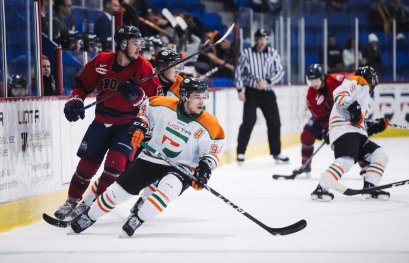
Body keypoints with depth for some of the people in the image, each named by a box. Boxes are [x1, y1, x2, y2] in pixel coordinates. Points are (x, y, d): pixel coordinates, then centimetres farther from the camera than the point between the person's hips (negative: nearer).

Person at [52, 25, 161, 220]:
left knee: (116, 160, -19)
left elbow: (156, 95, -11)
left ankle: (93, 201, -4)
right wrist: (75, 100, -5)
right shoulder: (101, 61, -7)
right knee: (88, 161, 4)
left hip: (128, 123, -2)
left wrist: (137, 94, -28)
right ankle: (72, 201, 21)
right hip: (102, 121, 2)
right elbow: (82, 82, 9)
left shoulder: (143, 67, -12)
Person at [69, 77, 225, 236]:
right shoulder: (164, 106, -12)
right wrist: (139, 125, -6)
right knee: (119, 190, 3)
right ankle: (88, 217, 25)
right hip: (151, 159, 2)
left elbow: (214, 150, -5)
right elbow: (146, 108, 8)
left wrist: (205, 168, -20)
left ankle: (137, 219, -21)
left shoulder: (209, 126, -16)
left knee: (169, 187, -35)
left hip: (181, 167, -2)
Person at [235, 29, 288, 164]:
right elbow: (239, 72, 1)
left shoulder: (273, 53, 2)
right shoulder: (247, 53, -3)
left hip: (267, 92, 3)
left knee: (274, 122, 5)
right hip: (251, 91, -3)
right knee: (248, 121, -13)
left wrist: (267, 81, -14)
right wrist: (240, 90, -6)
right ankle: (240, 152, -6)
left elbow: (280, 71, 0)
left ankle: (276, 153, 18)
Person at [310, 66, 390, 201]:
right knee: (347, 160, -30)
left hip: (356, 133, 10)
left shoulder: (364, 96, 36)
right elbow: (339, 93, -12)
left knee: (380, 156, 7)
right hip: (343, 129, -10)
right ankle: (320, 189, -32)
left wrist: (375, 125, 22)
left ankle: (369, 187, 3)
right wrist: (352, 106, -24)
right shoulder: (358, 81, 8)